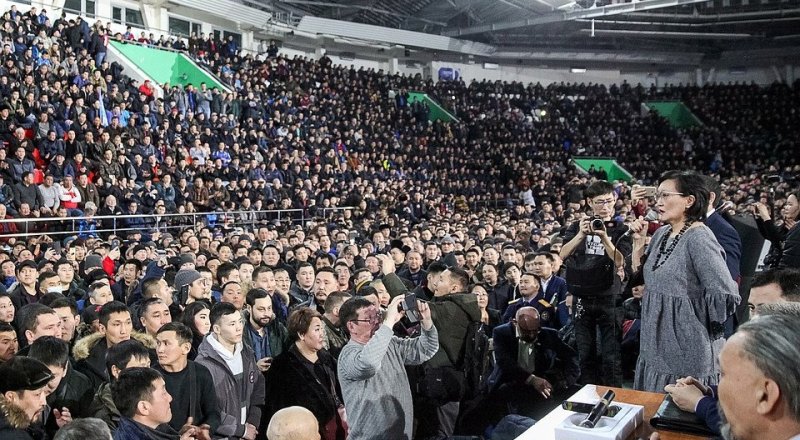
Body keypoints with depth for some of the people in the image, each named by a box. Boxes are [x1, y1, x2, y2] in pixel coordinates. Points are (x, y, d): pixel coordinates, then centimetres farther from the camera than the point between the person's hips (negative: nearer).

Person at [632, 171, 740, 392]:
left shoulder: (699, 238, -18)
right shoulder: (662, 233, 7)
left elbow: (726, 295, -24)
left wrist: (700, 322, -10)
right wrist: (639, 241, 2)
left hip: (686, 351, -8)